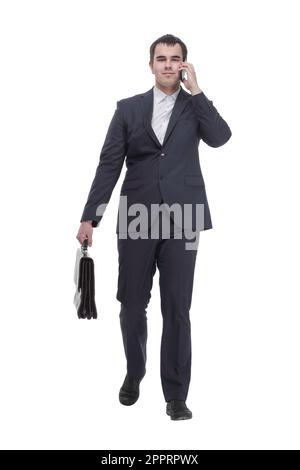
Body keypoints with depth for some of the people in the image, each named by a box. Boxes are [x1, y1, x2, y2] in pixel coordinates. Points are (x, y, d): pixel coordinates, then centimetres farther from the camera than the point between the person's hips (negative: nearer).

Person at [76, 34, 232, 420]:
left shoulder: (195, 106, 9)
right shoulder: (129, 108, 8)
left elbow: (220, 138, -11)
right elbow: (109, 165, 4)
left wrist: (195, 90, -8)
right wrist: (89, 217, -2)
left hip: (181, 220, -1)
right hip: (136, 220, 1)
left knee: (177, 310, 1)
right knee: (132, 305, 9)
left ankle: (175, 394, 10)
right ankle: (134, 373, 33)